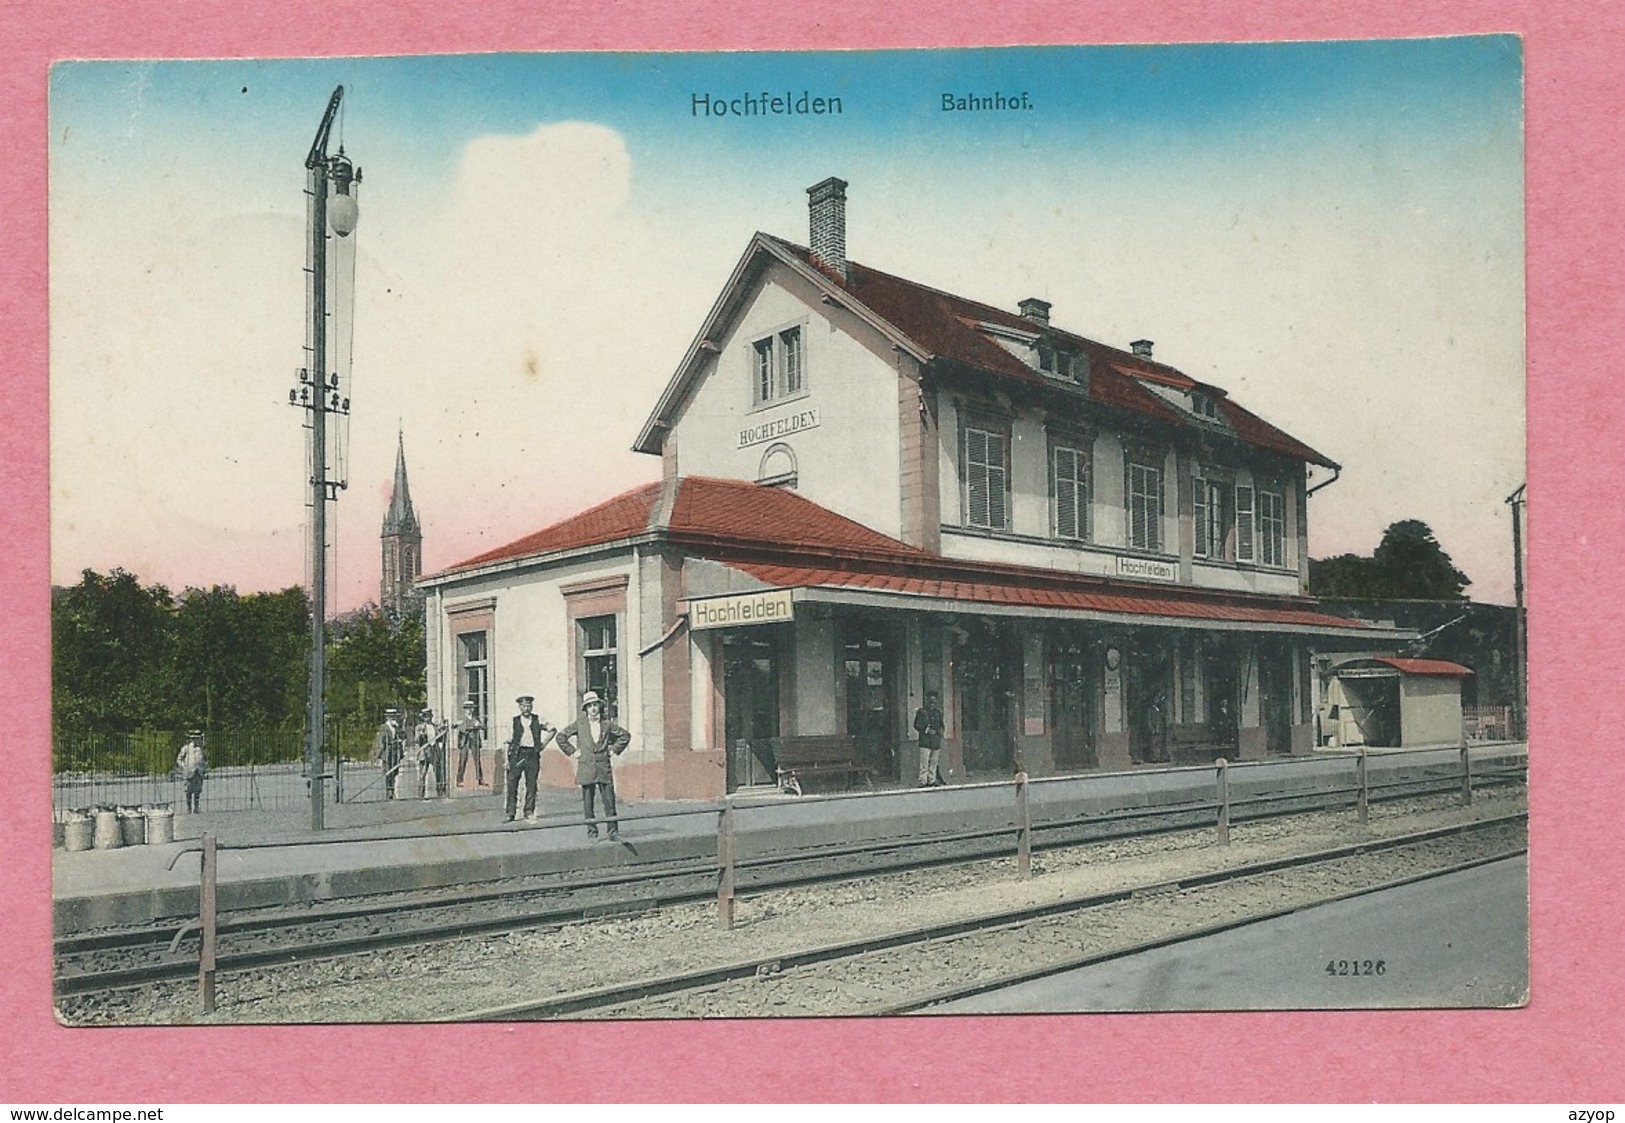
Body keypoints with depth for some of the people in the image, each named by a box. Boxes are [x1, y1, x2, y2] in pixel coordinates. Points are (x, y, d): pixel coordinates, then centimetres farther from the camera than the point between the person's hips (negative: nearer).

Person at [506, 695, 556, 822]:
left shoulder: (537, 720, 8)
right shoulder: (514, 720, 5)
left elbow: (552, 730, 20)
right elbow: (509, 741, 5)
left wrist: (544, 743, 9)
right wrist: (507, 759, -1)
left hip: (532, 754, 1)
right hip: (517, 754, -1)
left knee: (531, 784, 2)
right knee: (512, 783, -4)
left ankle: (529, 813, 10)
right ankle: (510, 812, 2)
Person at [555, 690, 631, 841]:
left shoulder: (607, 724, 6)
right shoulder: (580, 724, 3)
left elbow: (625, 735, 17)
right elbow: (561, 736, 10)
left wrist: (614, 750, 9)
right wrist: (571, 751, 5)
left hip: (604, 767, 0)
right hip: (586, 768, 0)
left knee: (609, 800, -4)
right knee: (587, 802, 3)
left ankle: (613, 831, 2)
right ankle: (592, 831, 11)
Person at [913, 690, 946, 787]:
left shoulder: (937, 712, 18)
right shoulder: (921, 711, 3)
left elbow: (941, 725, 25)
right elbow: (917, 725, -1)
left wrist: (939, 731, 3)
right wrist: (927, 730, -12)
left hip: (936, 742, 5)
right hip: (925, 741, -5)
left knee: (934, 763, 7)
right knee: (924, 763, -9)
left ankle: (932, 781, 12)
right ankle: (923, 781, -9)